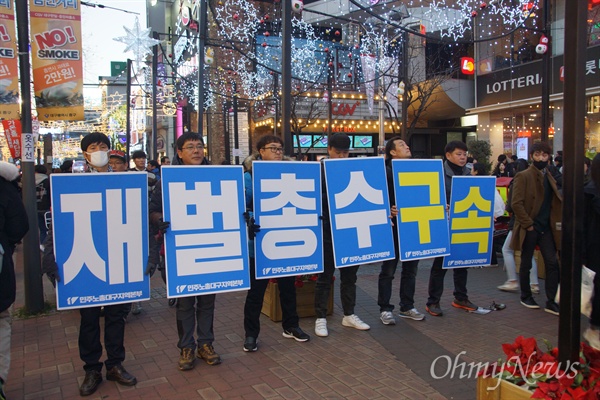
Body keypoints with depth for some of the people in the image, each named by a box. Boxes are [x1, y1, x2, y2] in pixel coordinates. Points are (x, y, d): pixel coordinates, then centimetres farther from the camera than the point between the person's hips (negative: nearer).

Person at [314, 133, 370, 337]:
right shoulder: (319, 171, -4)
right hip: (328, 233, -4)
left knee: (349, 275, 14)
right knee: (325, 277, 5)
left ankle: (349, 315, 28)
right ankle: (320, 318, 16)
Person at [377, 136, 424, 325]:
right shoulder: (385, 171, -8)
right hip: (394, 228, -6)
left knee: (410, 269, 14)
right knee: (388, 270, 4)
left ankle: (407, 307, 27)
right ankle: (385, 309, 15)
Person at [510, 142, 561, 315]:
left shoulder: (549, 177, 13)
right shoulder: (523, 176, -7)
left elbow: (556, 201, 16)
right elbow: (516, 203, -14)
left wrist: (557, 222, -1)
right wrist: (528, 224, -15)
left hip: (546, 228, 5)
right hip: (529, 228, -5)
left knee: (552, 263, 1)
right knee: (526, 264, 8)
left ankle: (551, 302, 9)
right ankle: (526, 296, 24)